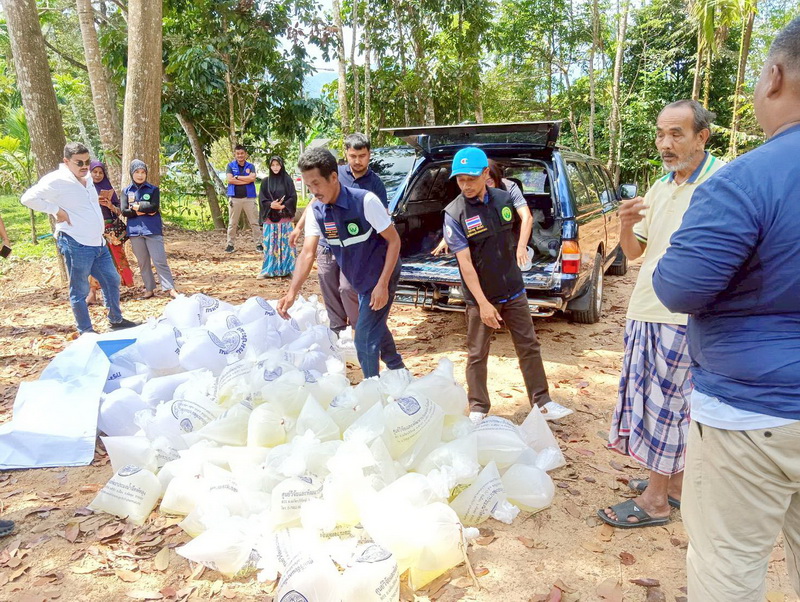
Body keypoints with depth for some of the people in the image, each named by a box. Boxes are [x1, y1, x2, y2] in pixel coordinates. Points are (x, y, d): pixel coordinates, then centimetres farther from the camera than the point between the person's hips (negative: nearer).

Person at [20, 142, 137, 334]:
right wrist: (57, 210, -17)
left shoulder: (87, 179, 12)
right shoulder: (56, 180, -12)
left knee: (112, 280, 16)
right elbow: (28, 198, -20)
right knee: (80, 291, 3)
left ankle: (116, 320, 30)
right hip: (76, 245, -8)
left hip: (98, 243, 8)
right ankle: (85, 331, 13)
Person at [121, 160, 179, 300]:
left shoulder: (153, 189, 3)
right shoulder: (126, 191, 9)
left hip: (153, 230, -3)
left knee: (160, 260, -7)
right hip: (135, 231, 3)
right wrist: (144, 210, -10)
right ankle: (149, 289, 17)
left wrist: (136, 207, -5)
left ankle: (170, 288, -6)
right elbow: (124, 211, -2)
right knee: (143, 262, 9)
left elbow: (154, 207, -11)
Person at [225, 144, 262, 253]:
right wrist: (246, 180, -8)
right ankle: (230, 244, 12)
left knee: (254, 222, 2)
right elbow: (230, 179, -8)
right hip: (234, 198, 0)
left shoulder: (251, 166, 8)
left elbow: (252, 178, -10)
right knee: (232, 223, 5)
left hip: (249, 198, 0)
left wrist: (237, 177, -7)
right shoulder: (230, 165, 7)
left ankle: (258, 244, 7)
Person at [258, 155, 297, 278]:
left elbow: (293, 197, -2)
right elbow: (262, 199, 3)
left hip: (285, 217, -2)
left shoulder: (288, 180, 3)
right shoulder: (265, 181, 8)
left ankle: (288, 268, 6)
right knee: (270, 243, 3)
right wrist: (271, 205, -16)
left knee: (285, 242, -1)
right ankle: (269, 269, 10)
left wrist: (283, 206, -17)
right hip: (270, 217, 2)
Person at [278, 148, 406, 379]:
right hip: (359, 281, 7)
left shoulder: (365, 201, -25)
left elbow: (394, 241, -19)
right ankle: (398, 371, 46)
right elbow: (307, 253, -13)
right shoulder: (316, 210, -8)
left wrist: (382, 284, -24)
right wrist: (292, 292, -26)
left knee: (365, 337, -6)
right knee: (375, 327, 22)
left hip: (381, 277, -7)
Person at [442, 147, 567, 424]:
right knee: (477, 355, 8)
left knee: (529, 347, 12)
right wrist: (483, 303, -19)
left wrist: (521, 245, -30)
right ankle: (478, 409, 23)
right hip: (480, 297, -3)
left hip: (514, 291, 4)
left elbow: (526, 215, -10)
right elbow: (465, 263, -16)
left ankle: (542, 401, 26)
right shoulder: (454, 213, -14)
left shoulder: (504, 198, 1)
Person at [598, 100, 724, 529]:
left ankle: (655, 501, 15)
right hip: (645, 313, 8)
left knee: (664, 405, 1)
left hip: (683, 318, -7)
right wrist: (626, 225, -6)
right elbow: (633, 252, 14)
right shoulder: (659, 189, 12)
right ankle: (674, 482, 32)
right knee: (676, 405, 17)